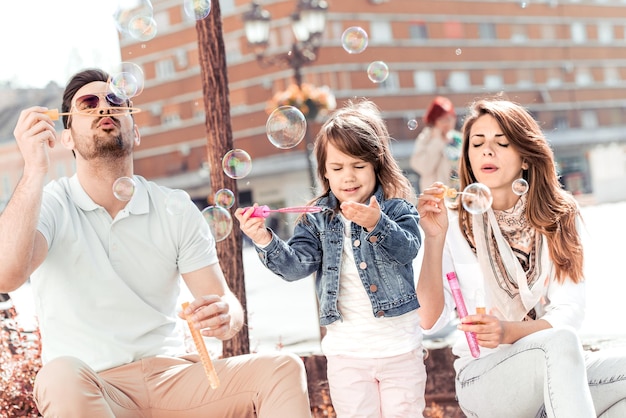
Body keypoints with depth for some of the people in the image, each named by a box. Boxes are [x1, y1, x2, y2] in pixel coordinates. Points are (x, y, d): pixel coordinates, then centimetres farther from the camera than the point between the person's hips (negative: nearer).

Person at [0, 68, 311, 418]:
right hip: (93, 388, -2)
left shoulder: (177, 211, 7)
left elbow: (224, 302, 1)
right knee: (62, 378, -38)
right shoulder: (48, 204, -1)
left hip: (171, 376, 3)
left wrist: (226, 316, -24)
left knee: (283, 369, -20)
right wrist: (35, 170, -25)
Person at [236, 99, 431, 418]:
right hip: (346, 351, 2)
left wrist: (376, 223, -39)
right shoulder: (316, 218, 2)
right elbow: (297, 264, -8)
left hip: (400, 346, -2)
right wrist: (265, 241, -27)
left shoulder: (397, 208, -3)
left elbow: (408, 249, -20)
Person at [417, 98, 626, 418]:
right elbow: (427, 320, -13)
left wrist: (510, 331, -25)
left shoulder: (559, 217, 4)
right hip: (483, 376, -3)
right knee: (559, 341, -33)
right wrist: (434, 238, -23)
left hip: (559, 372, 4)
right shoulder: (455, 225, -3)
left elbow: (570, 311, -6)